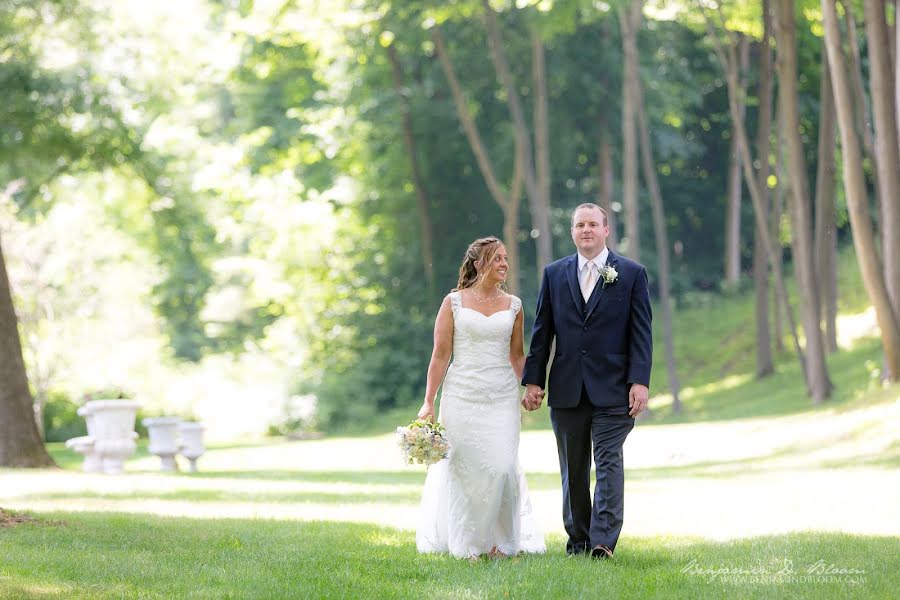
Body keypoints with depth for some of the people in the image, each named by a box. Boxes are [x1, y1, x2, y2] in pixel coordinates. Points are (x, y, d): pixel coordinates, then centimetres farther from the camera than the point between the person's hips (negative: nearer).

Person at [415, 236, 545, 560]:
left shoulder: (513, 305, 7)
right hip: (462, 396, -2)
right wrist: (429, 402, -5)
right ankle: (466, 545, 14)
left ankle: (499, 542, 9)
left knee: (503, 468, -6)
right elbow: (440, 355, -1)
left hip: (503, 397, 2)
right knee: (464, 470, 3)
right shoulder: (454, 302, -1)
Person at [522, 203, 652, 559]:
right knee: (573, 470, 9)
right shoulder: (555, 274, 10)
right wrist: (533, 380, 3)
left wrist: (639, 382, -10)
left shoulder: (632, 274, 2)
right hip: (566, 390, 3)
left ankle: (603, 541, -14)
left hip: (612, 389, -3)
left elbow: (641, 332, -2)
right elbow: (542, 332, 10)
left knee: (609, 463, -10)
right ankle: (578, 539, 18)